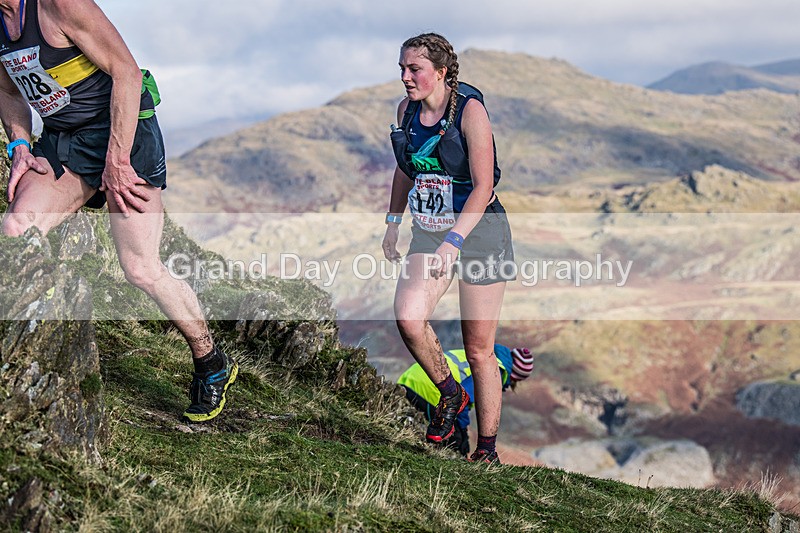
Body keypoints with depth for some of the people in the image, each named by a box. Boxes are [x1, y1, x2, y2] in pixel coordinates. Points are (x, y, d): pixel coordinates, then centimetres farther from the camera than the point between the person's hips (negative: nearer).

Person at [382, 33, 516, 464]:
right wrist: (393, 221, 21)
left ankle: (487, 449, 14)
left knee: (478, 350, 0)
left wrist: (453, 241, -26)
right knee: (408, 317, -22)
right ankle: (449, 393, 4)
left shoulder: (469, 109, -14)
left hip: (478, 231, -5)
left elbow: (483, 186, -18)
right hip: (428, 233, 5)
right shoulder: (407, 110, 4)